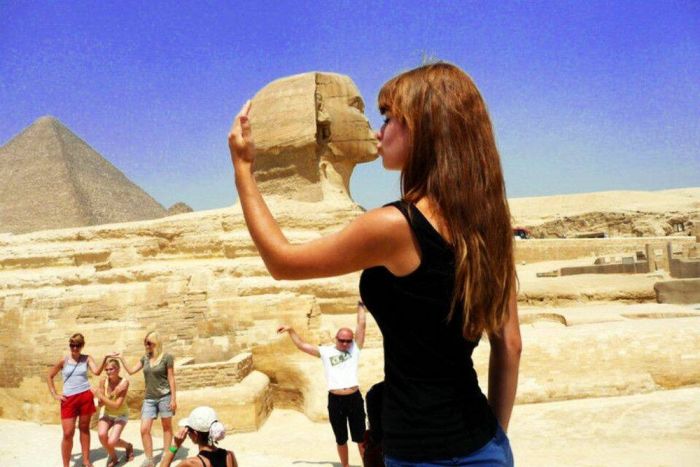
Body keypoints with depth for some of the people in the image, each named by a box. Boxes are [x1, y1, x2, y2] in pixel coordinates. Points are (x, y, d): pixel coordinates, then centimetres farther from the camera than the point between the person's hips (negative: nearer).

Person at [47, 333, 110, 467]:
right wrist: (54, 395, 3)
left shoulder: (87, 358, 1)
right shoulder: (63, 360, 0)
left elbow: (97, 371, -14)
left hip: (85, 397, 1)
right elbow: (49, 376, 10)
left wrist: (105, 358, -27)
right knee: (68, 433, -3)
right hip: (68, 399, -1)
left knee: (84, 428, 12)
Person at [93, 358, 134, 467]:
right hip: (107, 414, 3)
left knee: (111, 442, -20)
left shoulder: (124, 382, -25)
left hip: (121, 415, -3)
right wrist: (112, 394, -36)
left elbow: (116, 405, -29)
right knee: (102, 434, -27)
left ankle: (128, 446, 17)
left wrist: (100, 395, -36)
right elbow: (100, 404, -18)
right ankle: (113, 457, 4)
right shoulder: (103, 381, -17)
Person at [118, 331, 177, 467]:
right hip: (149, 398, 5)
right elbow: (131, 371, 13)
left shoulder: (167, 357, -9)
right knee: (144, 429, 0)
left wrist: (173, 398, -10)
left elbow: (171, 378, -8)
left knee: (167, 427, 7)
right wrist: (121, 359, 3)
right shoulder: (145, 358, 8)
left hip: (164, 396, -5)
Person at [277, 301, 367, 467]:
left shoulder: (355, 348, 2)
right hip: (335, 401, 1)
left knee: (361, 438, 11)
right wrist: (291, 330, -2)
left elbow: (362, 325, -2)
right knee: (341, 439, 16)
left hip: (354, 399, -1)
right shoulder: (326, 351, 4)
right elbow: (301, 345, 4)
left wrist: (360, 305, 1)